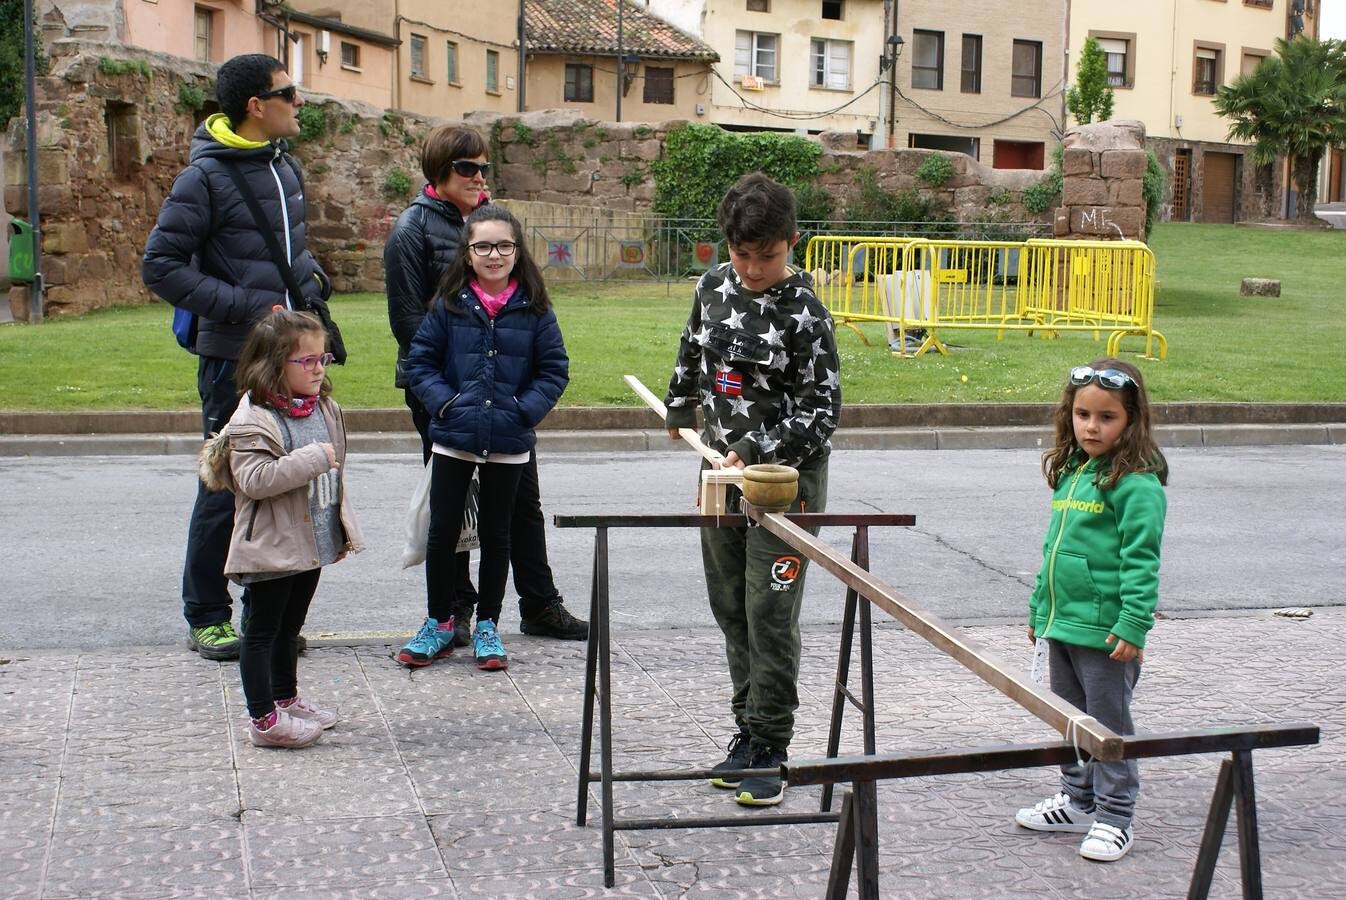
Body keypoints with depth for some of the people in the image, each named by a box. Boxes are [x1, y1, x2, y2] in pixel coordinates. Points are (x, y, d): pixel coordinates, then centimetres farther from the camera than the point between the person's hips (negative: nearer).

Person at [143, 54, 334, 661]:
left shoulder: (285, 167, 12)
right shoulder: (206, 178, -11)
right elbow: (160, 267, -13)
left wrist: (312, 275, 7)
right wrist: (248, 309, -18)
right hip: (234, 359, -7)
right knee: (228, 489, 0)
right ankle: (206, 618, 14)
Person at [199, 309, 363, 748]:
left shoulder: (324, 408, 7)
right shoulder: (253, 419, -18)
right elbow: (253, 479, -29)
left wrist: (343, 527, 19)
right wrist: (312, 458, -29)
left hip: (314, 541, 8)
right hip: (272, 545, -8)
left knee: (289, 627, 22)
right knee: (262, 630, 2)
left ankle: (286, 700, 35)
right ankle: (263, 719, 8)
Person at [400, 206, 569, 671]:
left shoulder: (534, 310, -2)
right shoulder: (449, 305, -2)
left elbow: (555, 370, 0)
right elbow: (420, 361, 2)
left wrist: (524, 410, -11)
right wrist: (444, 402, -11)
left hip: (509, 443, 0)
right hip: (453, 439, 0)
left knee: (496, 533, 11)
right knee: (443, 530, 6)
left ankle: (487, 625, 23)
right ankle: (438, 623, 21)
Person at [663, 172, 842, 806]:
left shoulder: (804, 314, -16)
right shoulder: (713, 286, 3)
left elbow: (823, 410, -15)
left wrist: (754, 451, -21)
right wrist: (680, 408, 34)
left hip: (786, 476, -6)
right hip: (723, 468, 7)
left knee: (769, 615, -6)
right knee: (730, 607, 11)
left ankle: (770, 751, 4)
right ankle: (748, 731, 22)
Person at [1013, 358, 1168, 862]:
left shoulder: (1136, 484, -14)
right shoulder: (1070, 473, 11)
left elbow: (1141, 560, -18)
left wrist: (1134, 625, -23)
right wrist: (1038, 611, 20)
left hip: (1105, 631, -8)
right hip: (1061, 623, 8)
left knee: (1109, 725, 3)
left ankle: (1114, 817, 15)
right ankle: (1078, 801, 33)